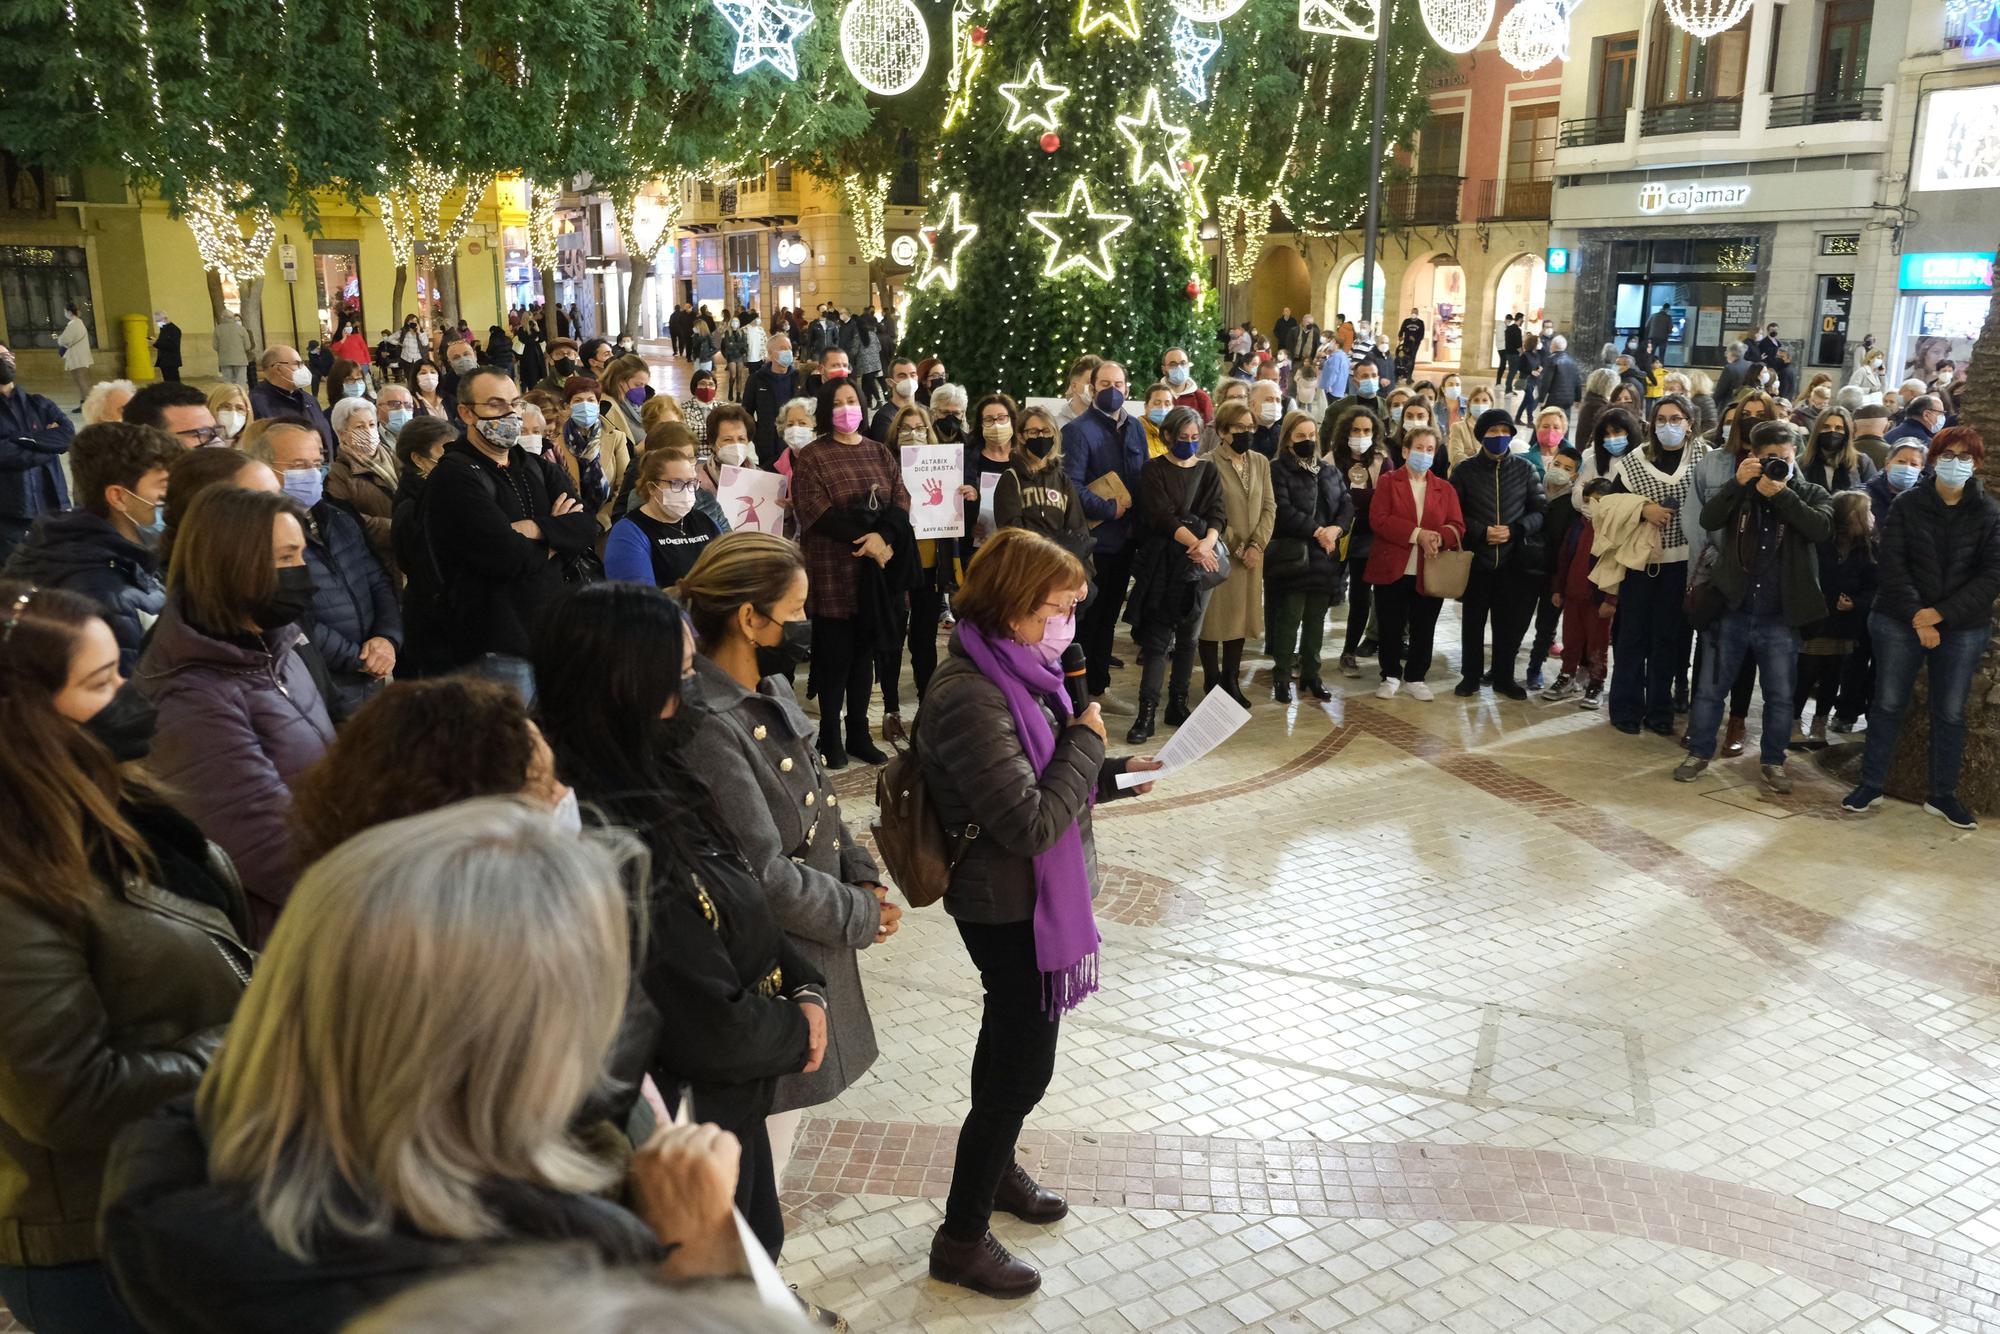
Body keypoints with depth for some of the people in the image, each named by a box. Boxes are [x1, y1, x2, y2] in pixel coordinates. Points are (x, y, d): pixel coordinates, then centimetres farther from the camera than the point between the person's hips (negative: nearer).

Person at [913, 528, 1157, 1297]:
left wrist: (1112, 775, 0)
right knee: (1024, 1066, 3)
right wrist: (1087, 742, -18)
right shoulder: (970, 698, -28)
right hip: (1010, 908, -9)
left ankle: (995, 1169, 49)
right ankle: (961, 1240, 20)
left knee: (1010, 1042, 26)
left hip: (1030, 898, 9)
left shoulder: (1016, 670, 2)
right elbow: (1031, 823, -29)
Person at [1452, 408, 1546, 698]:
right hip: (1476, 558, -1)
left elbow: (1541, 510, 5)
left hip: (1514, 560, 1)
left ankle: (1504, 677, 20)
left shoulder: (1525, 469, 3)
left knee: (1510, 622, 6)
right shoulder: (1465, 470, 1)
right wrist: (1482, 532, -14)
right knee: (1473, 620, 7)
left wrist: (1515, 530, -12)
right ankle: (1471, 676, 19)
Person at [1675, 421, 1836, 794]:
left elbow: (1822, 528, -17)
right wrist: (1738, 482, -22)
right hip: (1734, 611, 1)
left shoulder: (1812, 495, 4)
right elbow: (1708, 519, -11)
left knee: (1779, 696, 7)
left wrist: (1781, 493, -21)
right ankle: (1699, 752, 19)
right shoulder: (1742, 491, 6)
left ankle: (1773, 761, 21)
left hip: (1780, 618, -1)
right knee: (1710, 687, 6)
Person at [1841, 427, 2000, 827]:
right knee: (1888, 704, 4)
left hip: (1963, 628, 1)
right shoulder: (1907, 505, 0)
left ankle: (1942, 794, 18)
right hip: (1900, 623, -1)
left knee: (1950, 712, 7)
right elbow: (1893, 565, -6)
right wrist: (1917, 617, -14)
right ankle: (1871, 784, 15)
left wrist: (1941, 613, -15)